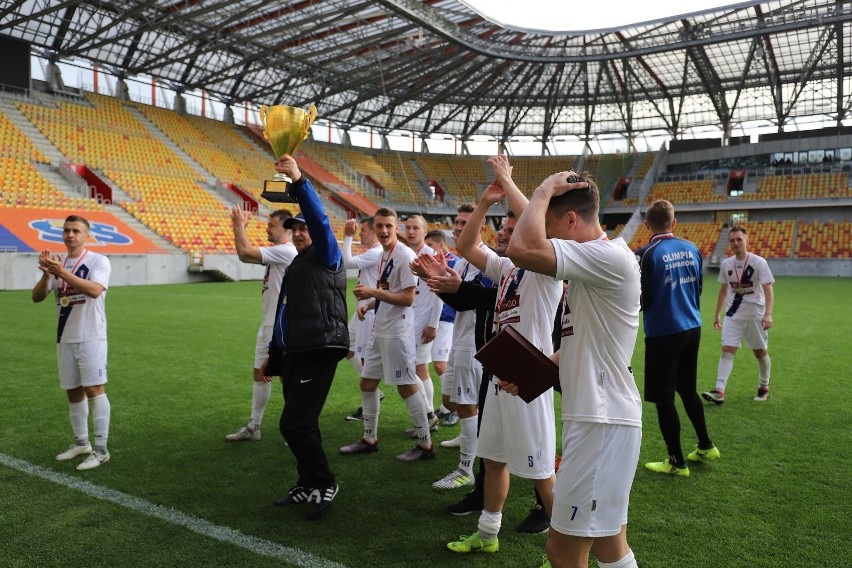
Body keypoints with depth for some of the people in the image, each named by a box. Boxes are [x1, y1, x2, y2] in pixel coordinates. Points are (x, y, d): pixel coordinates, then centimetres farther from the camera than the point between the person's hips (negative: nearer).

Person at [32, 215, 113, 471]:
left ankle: (101, 450, -3)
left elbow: (94, 290, -25)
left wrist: (62, 273, -33)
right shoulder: (57, 263, 9)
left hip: (90, 337, -6)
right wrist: (46, 275, -17)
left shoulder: (98, 260, -7)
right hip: (64, 338, 6)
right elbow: (37, 297, 2)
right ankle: (81, 442, 26)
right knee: (73, 391, 13)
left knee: (94, 389, -8)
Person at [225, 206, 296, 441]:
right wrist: (239, 227, 10)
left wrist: (240, 225, -10)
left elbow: (244, 252, -22)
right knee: (260, 372, 15)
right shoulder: (277, 251, 14)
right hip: (270, 324, 10)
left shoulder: (286, 251, -17)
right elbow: (246, 254, 17)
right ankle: (254, 426, 27)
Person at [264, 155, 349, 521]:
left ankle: (324, 483, 5)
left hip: (319, 351, -9)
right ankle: (308, 485, 26)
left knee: (294, 424, -12)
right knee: (299, 424, 13)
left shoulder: (326, 256, -2)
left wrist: (299, 181, -33)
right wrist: (273, 354, 25)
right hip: (293, 353, 9)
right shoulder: (294, 267, 22)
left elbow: (320, 220, -21)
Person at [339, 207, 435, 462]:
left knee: (407, 386, -2)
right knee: (367, 383, 15)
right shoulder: (383, 254, 13)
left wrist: (373, 292, -21)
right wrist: (369, 304, 5)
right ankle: (370, 439, 29)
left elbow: (407, 298, -20)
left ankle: (425, 444, 12)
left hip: (398, 332, -9)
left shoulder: (405, 255, -15)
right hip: (380, 331, 10)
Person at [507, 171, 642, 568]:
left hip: (603, 423, -10)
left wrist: (544, 191, -16)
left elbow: (523, 249, -32)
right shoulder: (590, 267, 14)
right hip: (595, 418, 10)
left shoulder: (610, 257, -18)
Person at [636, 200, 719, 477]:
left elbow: (640, 300, -14)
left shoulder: (646, 254, -15)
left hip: (663, 334, -7)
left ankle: (677, 462, 16)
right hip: (692, 329, 7)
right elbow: (698, 288, 13)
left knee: (664, 399, 6)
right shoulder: (692, 249, 4)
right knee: (688, 390, 23)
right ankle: (705, 446, 35)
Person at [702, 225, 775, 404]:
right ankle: (719, 391, -15)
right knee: (727, 350, -9)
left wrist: (768, 313, -27)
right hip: (733, 315, 3)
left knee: (760, 352, 10)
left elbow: (768, 290, -15)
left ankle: (764, 387, 32)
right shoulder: (726, 264, 3)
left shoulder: (758, 262, -10)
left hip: (755, 314, -3)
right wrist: (718, 314, 15)